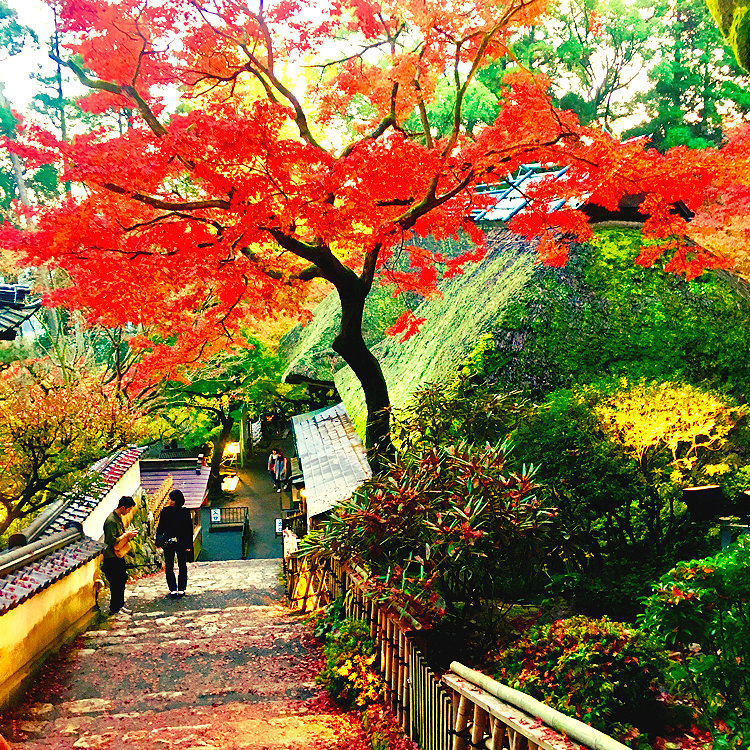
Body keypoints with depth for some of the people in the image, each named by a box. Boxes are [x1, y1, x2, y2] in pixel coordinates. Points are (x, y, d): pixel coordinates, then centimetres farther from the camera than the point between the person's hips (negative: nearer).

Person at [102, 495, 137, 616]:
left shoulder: (119, 517, 9)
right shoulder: (111, 520, -22)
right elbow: (113, 541, -25)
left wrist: (128, 534, 6)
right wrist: (127, 535, -17)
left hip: (119, 555, 10)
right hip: (112, 557, -10)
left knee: (123, 578, 16)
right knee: (116, 583, -3)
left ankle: (119, 605, 27)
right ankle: (114, 609, 8)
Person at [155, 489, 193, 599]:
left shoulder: (185, 512, -3)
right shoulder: (165, 511, 2)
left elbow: (189, 529, -1)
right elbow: (160, 527, 7)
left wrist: (189, 544, -4)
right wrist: (158, 541, -1)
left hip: (182, 543, -2)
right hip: (168, 543, 2)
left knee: (182, 566, 4)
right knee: (169, 567, 3)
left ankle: (181, 589, 10)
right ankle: (173, 590, 8)